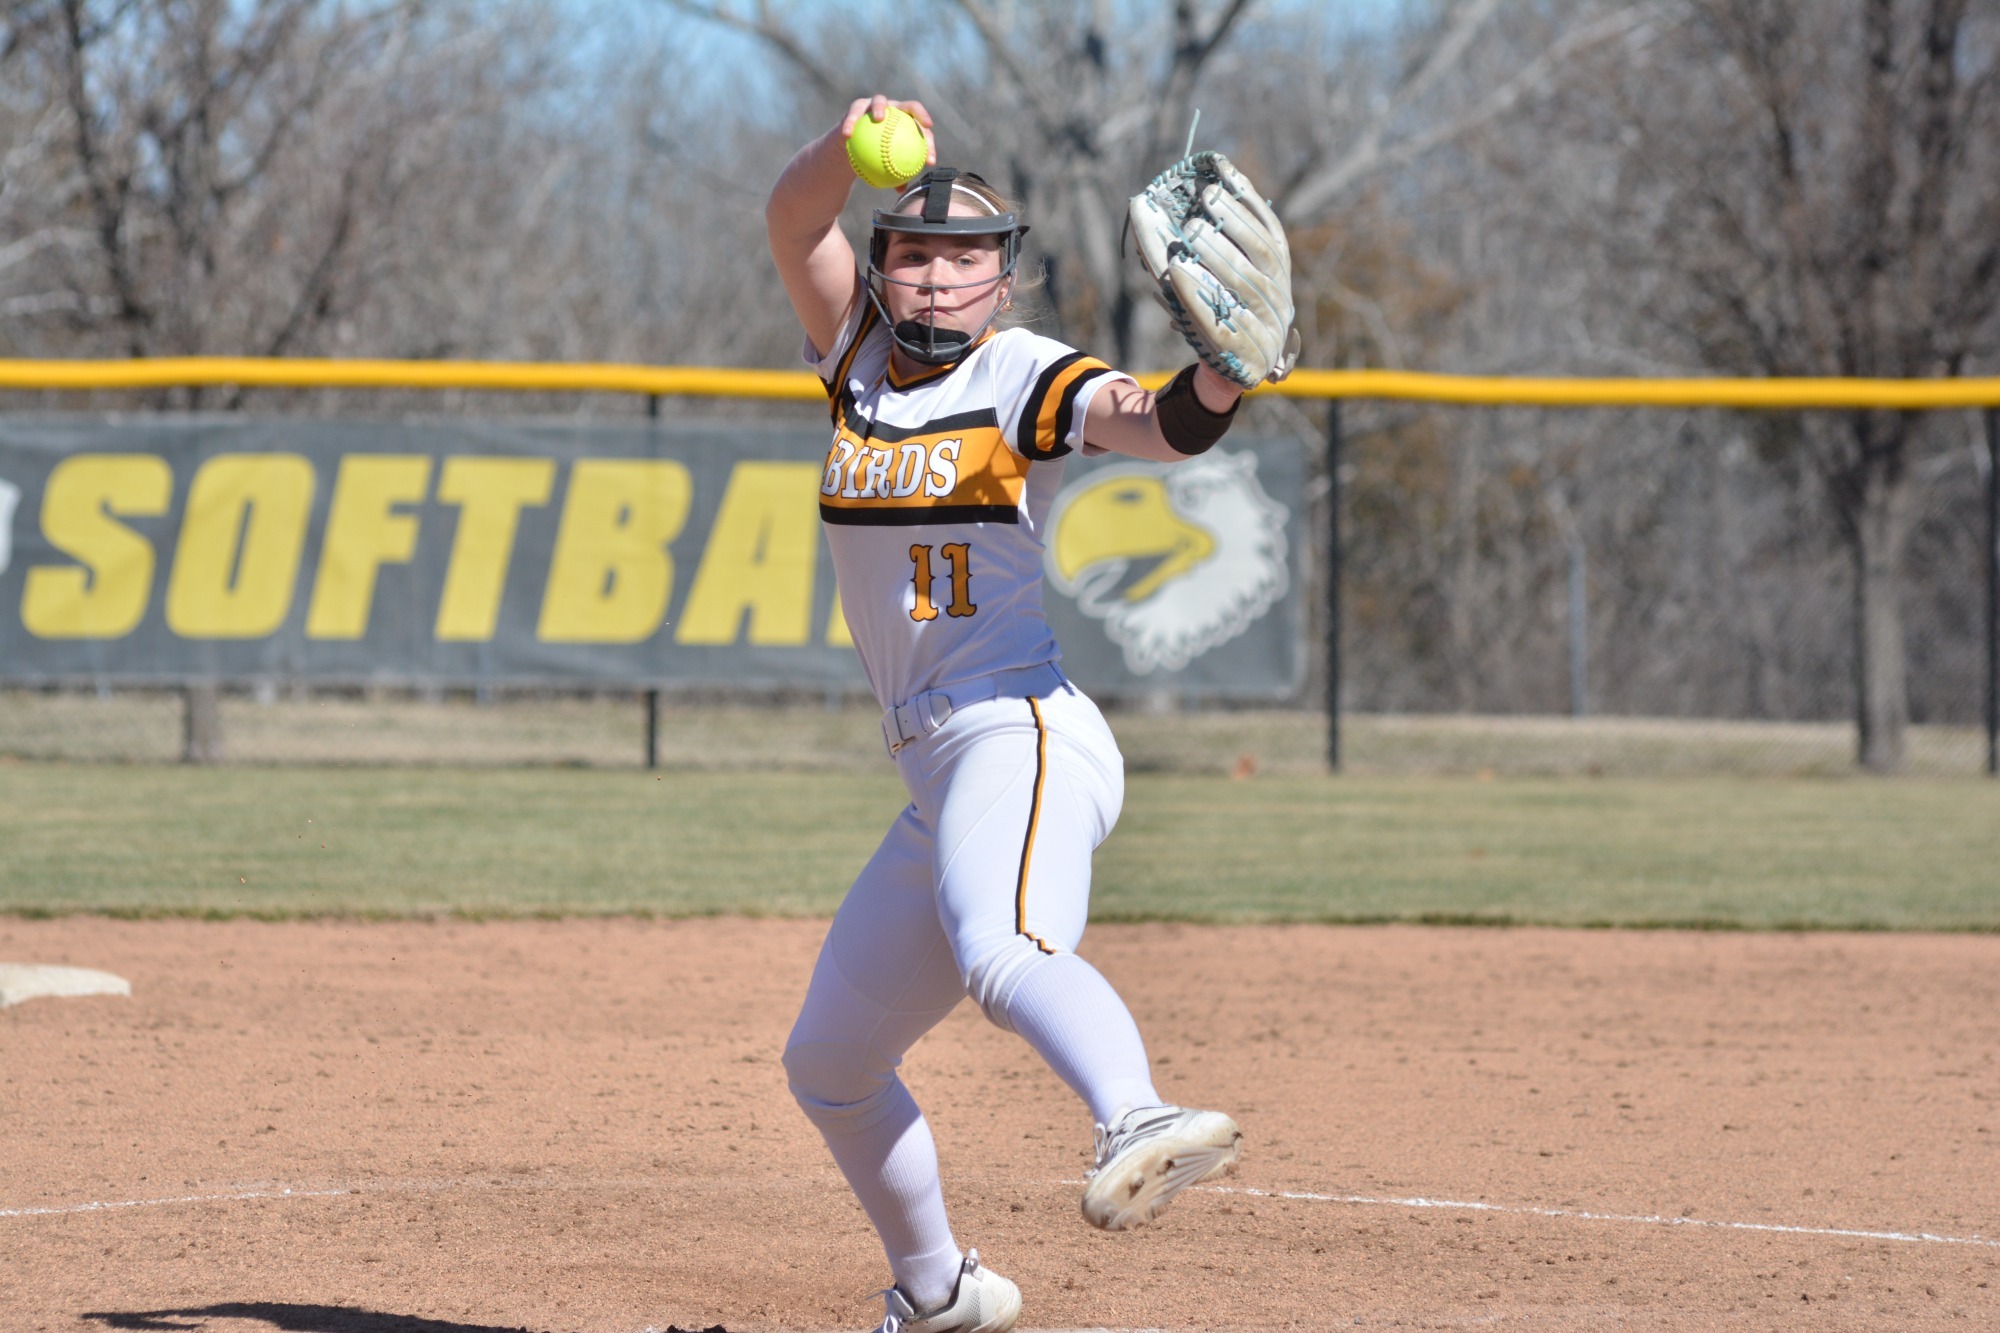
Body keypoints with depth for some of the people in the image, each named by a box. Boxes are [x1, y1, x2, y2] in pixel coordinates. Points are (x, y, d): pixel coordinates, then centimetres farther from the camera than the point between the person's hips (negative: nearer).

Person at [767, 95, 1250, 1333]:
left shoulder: (1026, 378, -3)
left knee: (1001, 952, -40)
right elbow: (794, 220, 0)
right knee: (827, 1064, 18)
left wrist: (1219, 376, -44)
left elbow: (1155, 426, -21)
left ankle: (1140, 1122, -66)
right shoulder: (865, 360, 14)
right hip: (943, 782, 8)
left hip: (1025, 734, -8)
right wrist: (853, 141, -21)